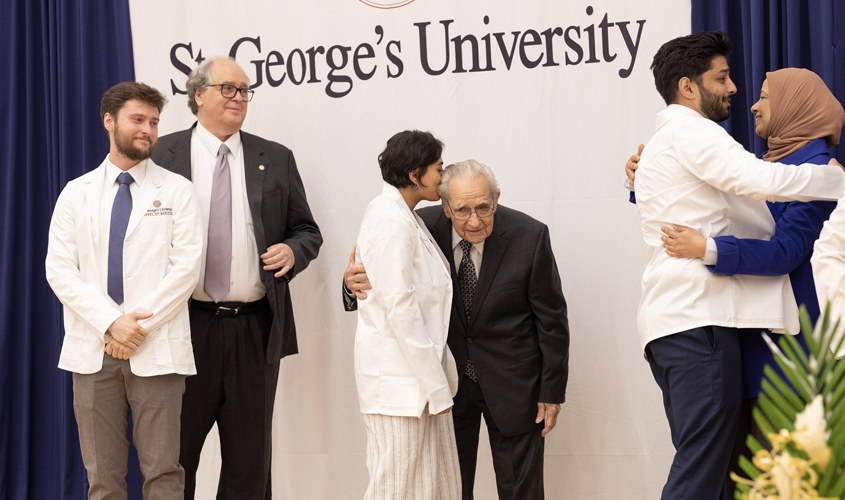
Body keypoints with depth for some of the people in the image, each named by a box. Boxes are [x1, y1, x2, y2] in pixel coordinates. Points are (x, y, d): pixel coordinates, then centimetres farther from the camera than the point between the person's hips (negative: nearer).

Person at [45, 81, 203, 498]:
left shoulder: (176, 191, 7)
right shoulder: (76, 193, 11)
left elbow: (186, 267, -3)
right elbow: (59, 269, 2)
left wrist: (141, 326, -11)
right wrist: (110, 323, -11)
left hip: (156, 350, -2)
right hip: (92, 349, 2)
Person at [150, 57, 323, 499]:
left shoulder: (276, 159, 10)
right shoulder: (163, 155, 4)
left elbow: (307, 231, 15)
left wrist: (293, 251, -8)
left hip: (255, 330, 2)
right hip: (187, 327, -2)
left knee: (250, 458, 8)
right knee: (175, 451, 5)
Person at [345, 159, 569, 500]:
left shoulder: (529, 236, -16)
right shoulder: (424, 227, -13)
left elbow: (551, 318, -8)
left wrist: (553, 391, -5)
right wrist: (355, 283, -30)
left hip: (510, 380, -2)